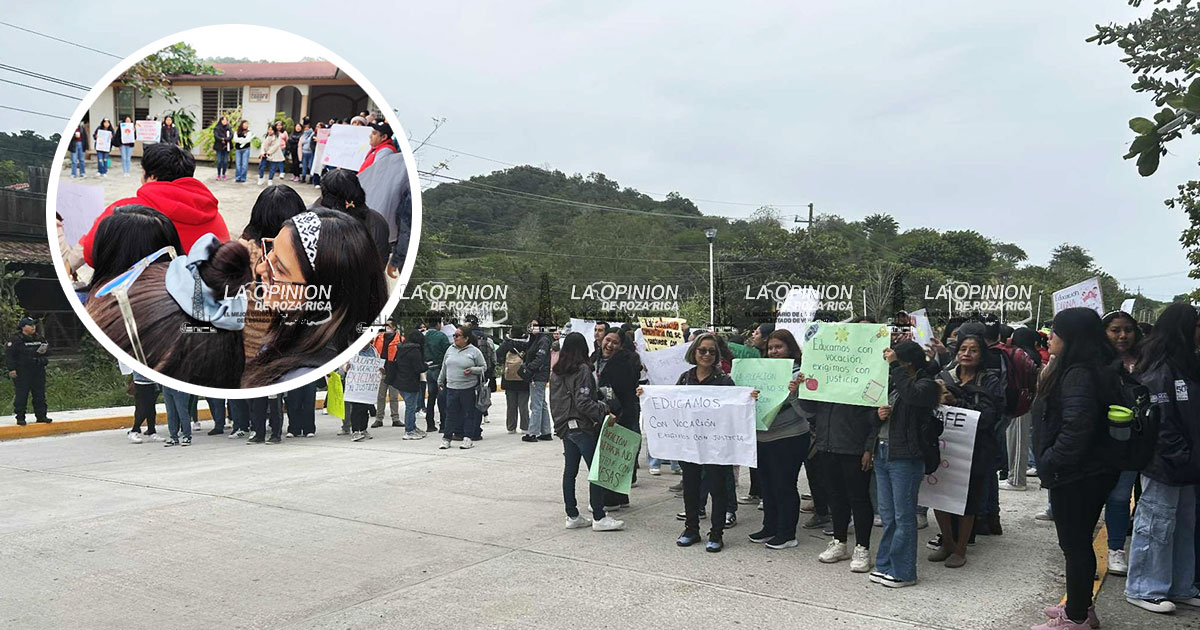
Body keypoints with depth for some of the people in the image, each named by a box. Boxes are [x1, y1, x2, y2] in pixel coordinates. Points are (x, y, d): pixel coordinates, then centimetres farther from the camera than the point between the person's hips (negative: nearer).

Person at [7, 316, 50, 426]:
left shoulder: (39, 338, 12)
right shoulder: (15, 339, -6)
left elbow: (48, 350, 19)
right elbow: (9, 355, -9)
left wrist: (44, 351, -5)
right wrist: (12, 369, -16)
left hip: (38, 371, 5)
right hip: (22, 372, -5)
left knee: (40, 394, 8)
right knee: (21, 395, -1)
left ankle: (41, 415, 15)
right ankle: (20, 417, 6)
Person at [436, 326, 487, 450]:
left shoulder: (474, 351, -4)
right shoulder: (450, 350, 10)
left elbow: (484, 367, 0)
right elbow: (444, 367, 20)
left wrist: (472, 370, -16)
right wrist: (440, 381, 24)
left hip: (468, 388, -4)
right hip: (451, 387, 4)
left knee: (469, 413, 4)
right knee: (450, 414, 7)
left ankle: (467, 439, 11)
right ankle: (446, 438, 15)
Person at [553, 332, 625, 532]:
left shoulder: (556, 372, 10)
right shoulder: (582, 370, -13)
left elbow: (555, 401, 14)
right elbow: (583, 402, -21)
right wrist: (605, 411, -18)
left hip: (564, 426, 8)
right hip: (583, 427, -8)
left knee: (570, 471, 10)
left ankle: (572, 516, 15)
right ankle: (599, 517, -1)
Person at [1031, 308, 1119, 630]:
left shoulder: (1078, 375, -22)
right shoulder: (1074, 370, 10)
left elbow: (1077, 428, -29)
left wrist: (1050, 461, -18)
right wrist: (1047, 376, 6)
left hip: (1075, 477, -10)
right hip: (1083, 473, 10)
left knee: (1075, 544, 2)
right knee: (1078, 542, 20)